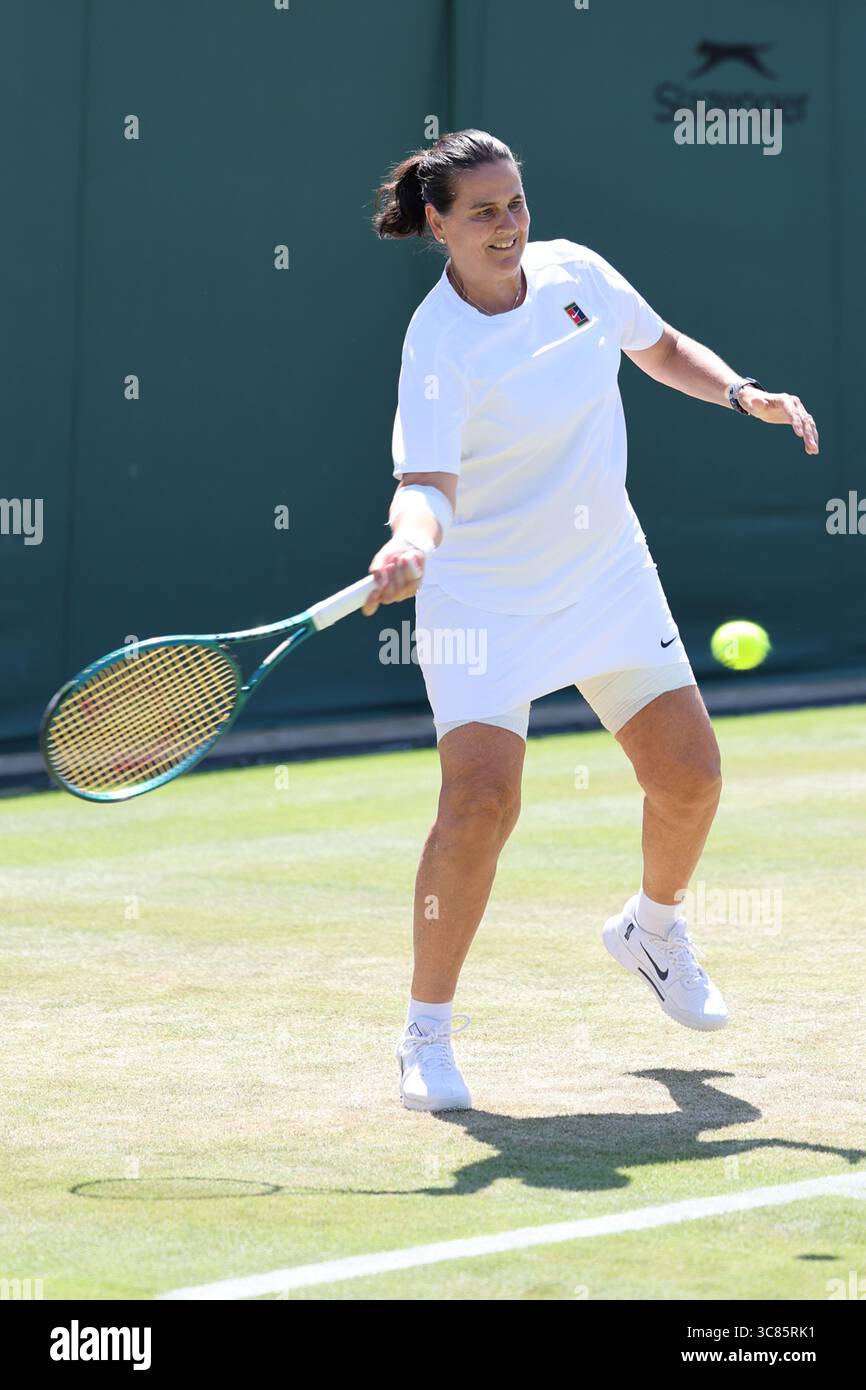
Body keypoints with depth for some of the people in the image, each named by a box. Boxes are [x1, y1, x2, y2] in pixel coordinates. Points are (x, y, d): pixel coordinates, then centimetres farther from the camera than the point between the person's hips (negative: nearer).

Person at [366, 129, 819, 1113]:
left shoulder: (574, 271, -4)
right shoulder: (439, 346, -22)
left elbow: (661, 349, 14)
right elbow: (428, 482, -34)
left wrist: (742, 394, -2)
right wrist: (409, 544, -55)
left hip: (607, 578, 6)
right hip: (485, 598, -6)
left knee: (690, 776, 6)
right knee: (480, 802, -20)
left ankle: (652, 929, 38)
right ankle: (427, 1032, -6)